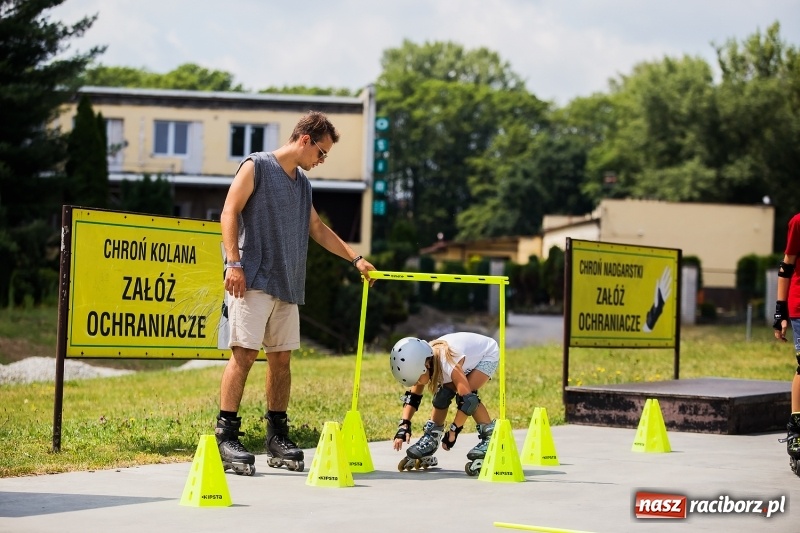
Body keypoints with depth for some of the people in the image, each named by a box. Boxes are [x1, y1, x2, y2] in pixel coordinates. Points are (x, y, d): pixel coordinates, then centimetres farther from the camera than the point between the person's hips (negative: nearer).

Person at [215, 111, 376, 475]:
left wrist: (355, 258, 29)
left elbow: (317, 228, 31)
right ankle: (226, 436, -10)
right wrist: (233, 263, -15)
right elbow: (229, 213, -6)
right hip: (253, 279, -7)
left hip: (287, 283, 7)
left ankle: (277, 438, 13)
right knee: (244, 353, -12)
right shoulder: (256, 166, 0)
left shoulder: (303, 183, 22)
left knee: (281, 357, 7)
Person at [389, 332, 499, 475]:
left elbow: (468, 400, -41)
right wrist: (404, 426, -19)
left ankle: (489, 439, -20)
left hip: (487, 354, -7)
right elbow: (413, 396, -8)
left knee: (466, 395, -26)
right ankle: (431, 438, 6)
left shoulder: (449, 364, -41)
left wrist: (453, 431, -33)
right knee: (442, 396, -7)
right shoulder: (419, 363, -18)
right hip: (470, 356, 7)